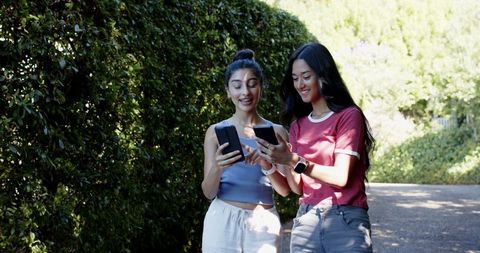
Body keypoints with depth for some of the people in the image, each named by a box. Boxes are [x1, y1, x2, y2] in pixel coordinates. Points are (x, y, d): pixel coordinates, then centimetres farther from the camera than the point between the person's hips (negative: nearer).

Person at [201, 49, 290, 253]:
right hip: (223, 220, 0)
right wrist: (217, 168, -21)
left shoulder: (276, 131, 5)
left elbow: (285, 189, 0)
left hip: (263, 224, 1)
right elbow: (208, 192, 0)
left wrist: (266, 165, -19)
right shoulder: (216, 131, 3)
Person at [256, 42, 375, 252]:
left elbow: (341, 177, -13)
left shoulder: (349, 116, -4)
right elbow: (298, 187, 7)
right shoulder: (298, 124, 12)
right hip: (306, 221, 5)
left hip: (345, 221, -5)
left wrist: (293, 161, -21)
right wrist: (282, 161, -12)